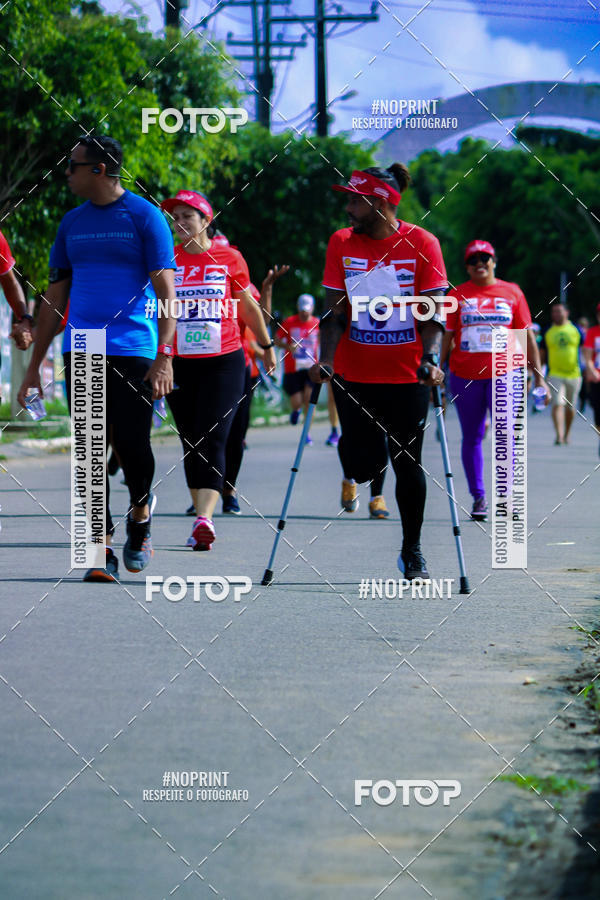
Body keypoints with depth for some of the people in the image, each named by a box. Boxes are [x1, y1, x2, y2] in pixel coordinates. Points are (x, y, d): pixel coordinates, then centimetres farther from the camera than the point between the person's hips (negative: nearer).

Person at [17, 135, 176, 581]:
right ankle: (102, 547, 1)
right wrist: (34, 364, 14)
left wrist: (164, 356, -17)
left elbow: (165, 290, -7)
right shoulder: (72, 223, 13)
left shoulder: (144, 217, -2)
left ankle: (141, 513, 25)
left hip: (133, 350, -4)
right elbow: (55, 297, 17)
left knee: (132, 445, -3)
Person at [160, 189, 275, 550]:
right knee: (191, 442, 9)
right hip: (180, 362, 3)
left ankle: (205, 518, -24)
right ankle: (201, 516, 18)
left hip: (225, 361, -3)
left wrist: (267, 345, 24)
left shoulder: (229, 258, 1)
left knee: (213, 440, -14)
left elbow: (249, 306, 13)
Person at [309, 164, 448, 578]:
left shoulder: (421, 243, -7)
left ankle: (412, 551, 16)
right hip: (354, 372, 1)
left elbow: (433, 312, -7)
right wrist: (326, 360, -13)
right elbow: (335, 311, 0)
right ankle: (351, 474, 37)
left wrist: (431, 358, -22)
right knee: (366, 462, -2)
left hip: (407, 374, -1)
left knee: (407, 462, 1)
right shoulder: (342, 244, 0)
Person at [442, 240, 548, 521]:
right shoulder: (457, 295, 7)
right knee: (472, 437, 5)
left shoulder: (512, 292, 8)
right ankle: (478, 498, 13)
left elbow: (527, 337, 10)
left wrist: (538, 376, 7)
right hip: (465, 376, 1)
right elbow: (446, 337, 9)